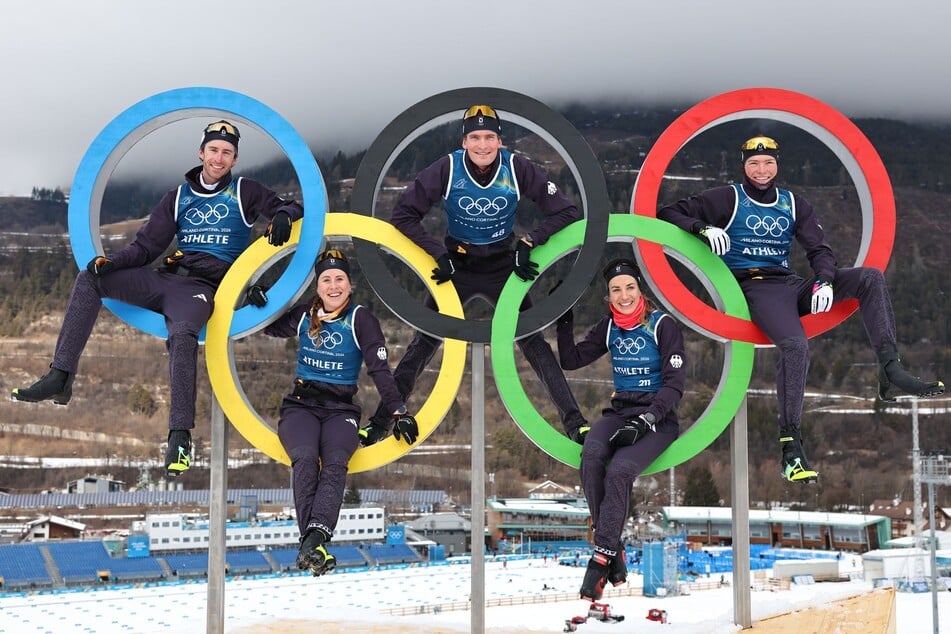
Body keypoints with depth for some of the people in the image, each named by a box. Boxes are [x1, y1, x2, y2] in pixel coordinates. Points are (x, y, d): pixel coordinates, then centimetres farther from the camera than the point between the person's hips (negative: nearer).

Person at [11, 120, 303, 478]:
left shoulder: (245, 192, 10)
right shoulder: (179, 197, 18)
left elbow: (288, 207, 9)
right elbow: (147, 246, 14)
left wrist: (282, 217, -16)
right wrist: (112, 262, -4)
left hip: (202, 287, -5)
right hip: (166, 278, 5)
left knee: (182, 335, -37)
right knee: (89, 279, -16)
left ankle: (180, 437, -36)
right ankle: (60, 377, -22)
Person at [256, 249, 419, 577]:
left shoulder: (361, 319, 0)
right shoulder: (303, 316, 8)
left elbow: (379, 369, -1)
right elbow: (270, 327, 23)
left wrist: (398, 412, -8)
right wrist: (258, 303, 2)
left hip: (341, 409, -1)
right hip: (301, 404, 1)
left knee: (335, 463, -31)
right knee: (305, 458, -30)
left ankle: (312, 540, -48)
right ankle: (314, 542, -41)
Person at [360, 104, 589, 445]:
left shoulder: (518, 169, -17)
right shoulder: (447, 168, -19)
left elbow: (566, 212, -10)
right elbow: (403, 215, -13)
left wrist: (527, 244, -19)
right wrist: (440, 254, -18)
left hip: (503, 267, 0)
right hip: (456, 266, 0)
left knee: (534, 344, -5)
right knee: (422, 345, -2)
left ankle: (575, 423, 2)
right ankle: (379, 423, 7)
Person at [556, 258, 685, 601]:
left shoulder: (663, 325, -6)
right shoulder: (609, 327, 10)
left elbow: (674, 385, -10)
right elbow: (571, 360, 12)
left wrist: (644, 421, -22)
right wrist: (565, 324, -3)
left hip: (657, 417, -4)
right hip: (619, 412, 4)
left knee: (619, 471, -32)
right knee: (591, 456, -30)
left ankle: (602, 557, -21)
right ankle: (614, 551, -23)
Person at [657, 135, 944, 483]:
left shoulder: (794, 204, 17)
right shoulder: (728, 198, 4)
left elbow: (819, 248, 12)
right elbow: (669, 213, 1)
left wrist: (825, 281, -10)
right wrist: (703, 228, -18)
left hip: (792, 285, 6)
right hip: (755, 288, -6)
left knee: (870, 277, -14)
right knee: (795, 345, -34)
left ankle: (890, 369, -22)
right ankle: (790, 446, -31)